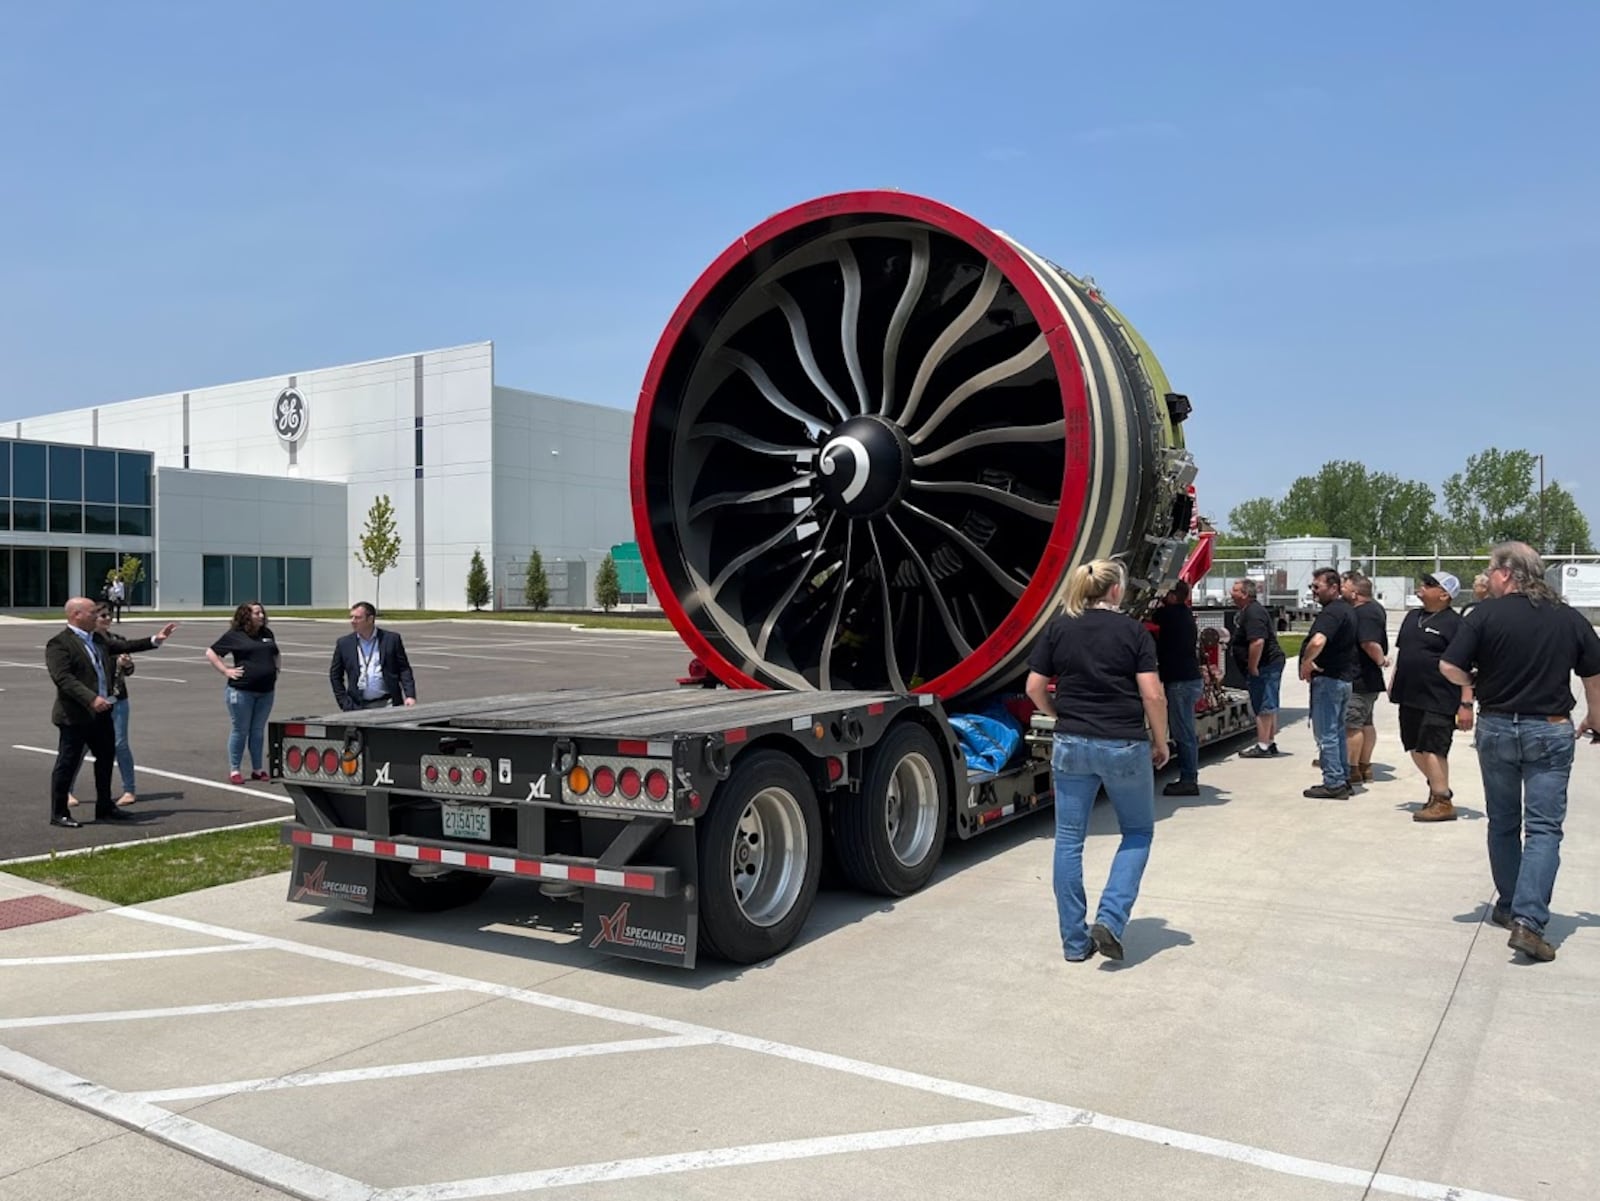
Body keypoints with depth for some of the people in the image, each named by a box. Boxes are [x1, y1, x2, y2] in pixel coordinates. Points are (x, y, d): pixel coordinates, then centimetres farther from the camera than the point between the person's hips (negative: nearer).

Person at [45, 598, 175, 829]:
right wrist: (91, 699, -31)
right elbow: (62, 678, -23)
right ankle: (58, 813, 12)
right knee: (67, 764, 1)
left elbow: (124, 646, 23)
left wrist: (155, 640, 16)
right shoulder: (59, 644, -14)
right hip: (75, 716, -9)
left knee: (106, 758, 16)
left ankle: (105, 808, 29)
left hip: (100, 713, 9)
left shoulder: (99, 640, 12)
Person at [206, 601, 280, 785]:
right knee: (241, 731, 1)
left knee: (258, 731, 10)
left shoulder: (267, 634, 13)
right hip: (242, 691, -5)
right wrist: (226, 670, -9)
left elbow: (275, 655, 28)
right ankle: (234, 771, 11)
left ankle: (258, 770, 17)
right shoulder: (235, 636, -3)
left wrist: (276, 671, 14)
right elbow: (211, 653, -2)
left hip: (266, 690, 5)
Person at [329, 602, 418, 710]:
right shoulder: (344, 643, 8)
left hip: (387, 704, -1)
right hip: (359, 706, 1)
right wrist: (345, 703, 4)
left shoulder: (391, 639, 3)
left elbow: (404, 669, 3)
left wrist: (410, 696, -9)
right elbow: (335, 675, 13)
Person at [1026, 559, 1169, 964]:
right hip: (1124, 746, -2)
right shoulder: (1132, 631, -5)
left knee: (1069, 840, 10)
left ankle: (1075, 941, 15)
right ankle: (1110, 920, 3)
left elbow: (1035, 689, 2)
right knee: (1138, 832, 17)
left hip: (1072, 745, 2)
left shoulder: (1058, 628, 2)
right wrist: (1160, 741, 4)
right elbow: (1152, 694, -9)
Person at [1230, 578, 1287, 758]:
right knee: (1269, 706, 16)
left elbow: (1257, 642, -29)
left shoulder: (1253, 613, -18)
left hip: (1265, 666, -11)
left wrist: (1253, 667, -22)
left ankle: (1262, 746, -4)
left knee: (1263, 707, -7)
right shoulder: (1248, 611, 16)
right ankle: (1270, 743, 23)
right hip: (1272, 663, 11)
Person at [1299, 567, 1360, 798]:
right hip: (1345, 676, 10)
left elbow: (1317, 642, -36)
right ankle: (1343, 779, 24)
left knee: (1326, 733, -4)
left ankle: (1333, 783, -2)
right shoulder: (1346, 609, 14)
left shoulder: (1331, 612, -19)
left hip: (1328, 678, -10)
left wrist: (1306, 663, -21)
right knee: (1338, 730, 17)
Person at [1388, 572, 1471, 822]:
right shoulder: (1412, 616, 14)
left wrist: (1466, 703, -18)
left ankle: (1443, 802, 1)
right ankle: (1438, 787, 33)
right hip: (1410, 697, 8)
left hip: (1438, 700, -8)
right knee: (1416, 748, 15)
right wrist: (1393, 681, 17)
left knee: (1431, 749, -8)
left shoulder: (1455, 623, -10)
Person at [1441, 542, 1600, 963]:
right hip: (1551, 731, 0)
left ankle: (1508, 907, 26)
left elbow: (1450, 667, -14)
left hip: (1496, 728, 0)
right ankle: (1529, 920, -13)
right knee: (1544, 828, 0)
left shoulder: (1485, 614, -9)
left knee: (1503, 823, 16)